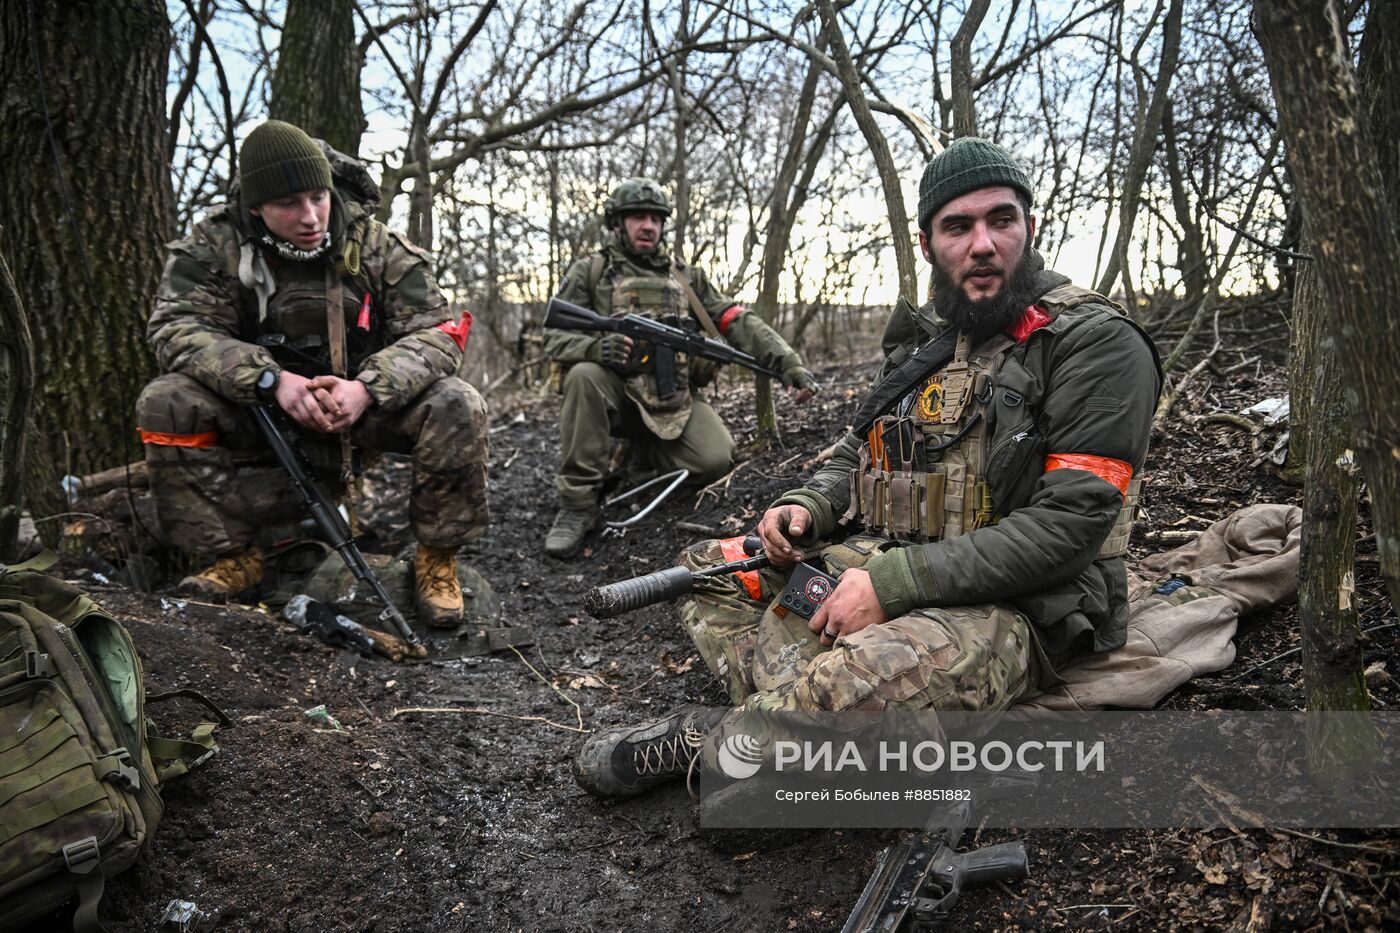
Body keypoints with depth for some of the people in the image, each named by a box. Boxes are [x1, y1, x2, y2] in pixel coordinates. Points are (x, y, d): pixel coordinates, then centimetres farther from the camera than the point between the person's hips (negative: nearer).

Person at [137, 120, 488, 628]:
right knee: (164, 403, -24)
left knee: (457, 406, -28)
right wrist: (273, 380, -33)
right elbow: (176, 327, -18)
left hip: (361, 401, -1)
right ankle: (233, 557, -11)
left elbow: (436, 332, -15)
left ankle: (437, 559, -10)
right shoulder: (215, 244, -8)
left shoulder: (377, 244, -10)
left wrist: (367, 387, -34)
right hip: (260, 405, 1)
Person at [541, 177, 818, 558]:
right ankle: (577, 504, -26)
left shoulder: (686, 277, 15)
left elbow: (739, 323, 8)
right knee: (585, 375, -35)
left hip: (673, 400, 2)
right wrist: (595, 347, -26)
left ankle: (645, 452, 12)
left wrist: (789, 363, -6)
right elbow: (555, 336, -2)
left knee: (716, 459, -23)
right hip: (616, 393, -2)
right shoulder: (589, 272, 6)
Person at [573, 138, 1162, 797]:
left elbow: (1068, 523, -19)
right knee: (706, 568, 7)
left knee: (848, 685, -38)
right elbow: (860, 453, 24)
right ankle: (794, 717, -16)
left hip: (1008, 610, -8)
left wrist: (892, 582, -23)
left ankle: (697, 743, -9)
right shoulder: (926, 339, 13)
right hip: (878, 569, 8)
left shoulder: (1099, 345, -10)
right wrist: (809, 506, -1)